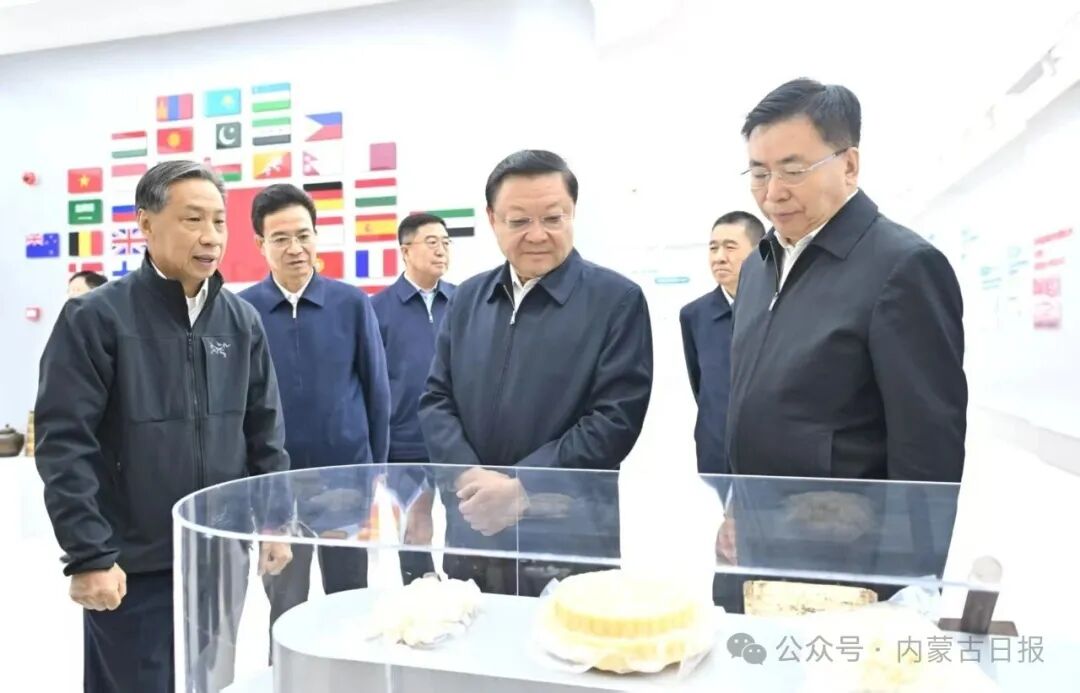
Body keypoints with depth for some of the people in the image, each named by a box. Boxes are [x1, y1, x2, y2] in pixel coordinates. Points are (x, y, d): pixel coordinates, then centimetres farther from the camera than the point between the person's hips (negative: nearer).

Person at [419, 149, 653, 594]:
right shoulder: (467, 298, 9)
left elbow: (616, 417, -12)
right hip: (470, 534, 4)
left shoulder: (617, 300, -5)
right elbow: (436, 399, 7)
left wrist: (520, 489, -16)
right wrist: (469, 478, -10)